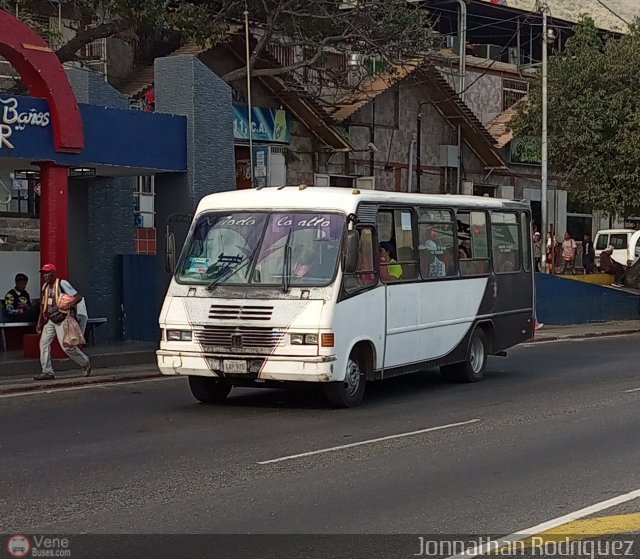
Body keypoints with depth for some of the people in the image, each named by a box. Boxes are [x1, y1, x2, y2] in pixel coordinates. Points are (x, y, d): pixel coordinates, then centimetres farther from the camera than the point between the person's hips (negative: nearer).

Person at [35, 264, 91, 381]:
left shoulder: (62, 284, -10)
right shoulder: (45, 286, 13)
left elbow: (78, 296, -14)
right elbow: (43, 305, 21)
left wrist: (69, 305, -31)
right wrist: (40, 323, 18)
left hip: (62, 319, -7)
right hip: (49, 320, 7)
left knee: (66, 345, -8)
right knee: (44, 342, -5)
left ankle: (85, 363, 13)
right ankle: (47, 371, -3)